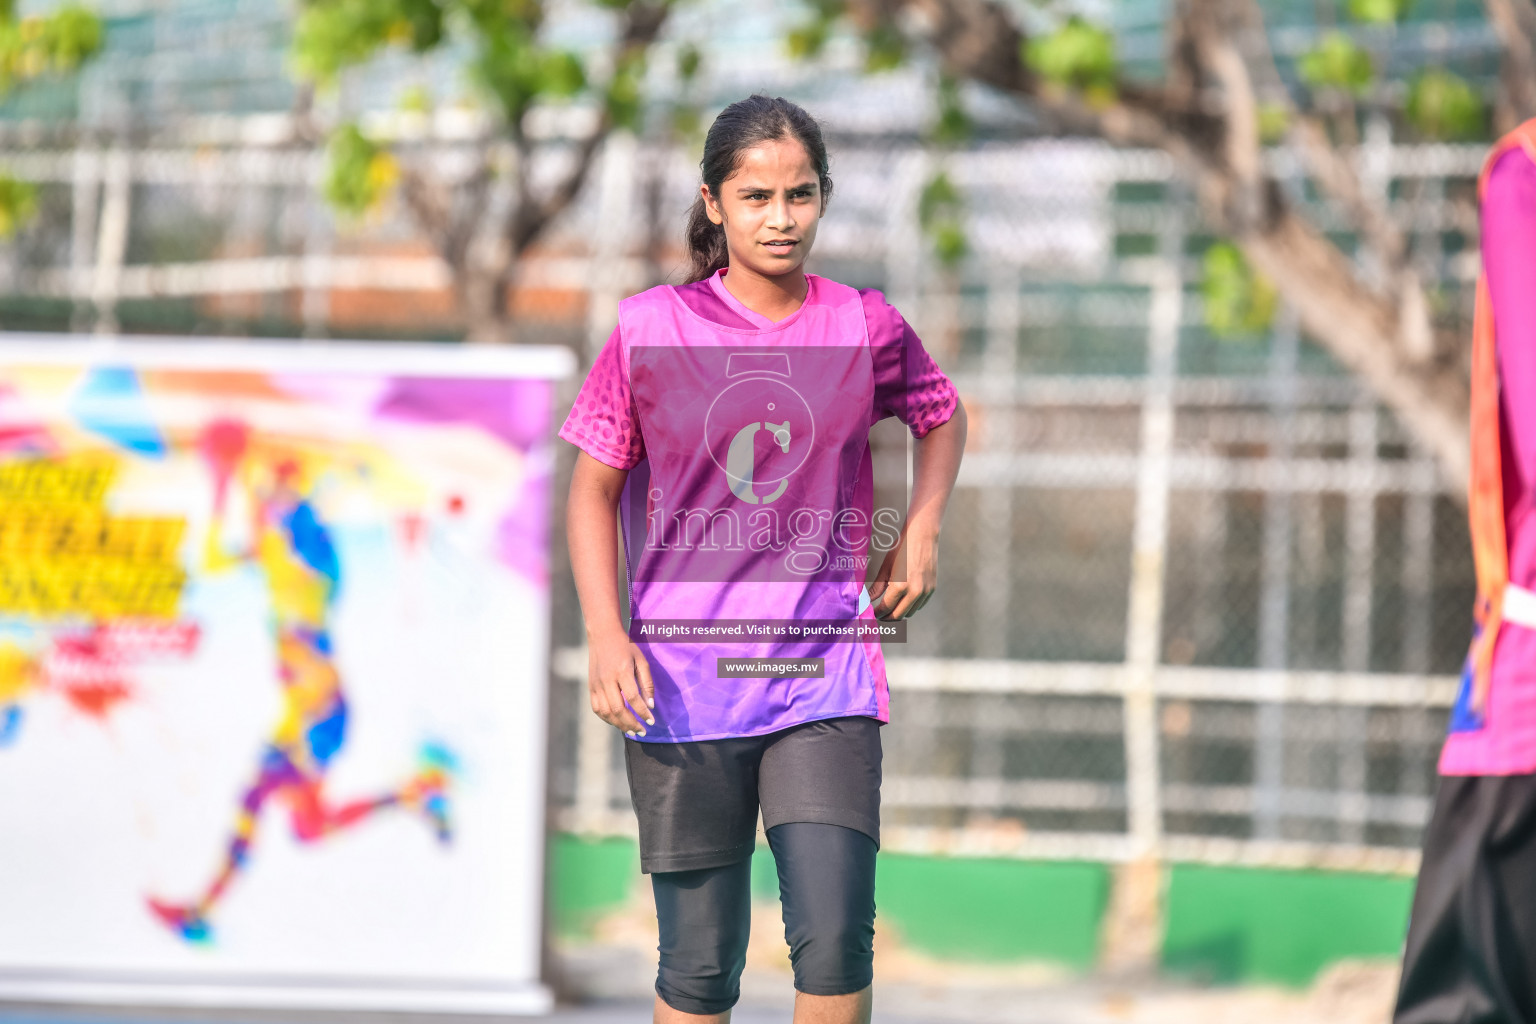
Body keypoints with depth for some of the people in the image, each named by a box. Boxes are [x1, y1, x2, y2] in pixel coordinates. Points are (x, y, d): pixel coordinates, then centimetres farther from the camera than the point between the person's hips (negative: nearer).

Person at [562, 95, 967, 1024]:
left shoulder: (865, 326, 4)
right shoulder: (651, 328, 0)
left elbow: (944, 416, 25)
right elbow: (595, 491, 6)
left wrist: (922, 527, 9)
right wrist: (606, 636, -6)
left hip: (825, 681, 1)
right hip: (682, 686, -1)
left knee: (835, 940, -13)